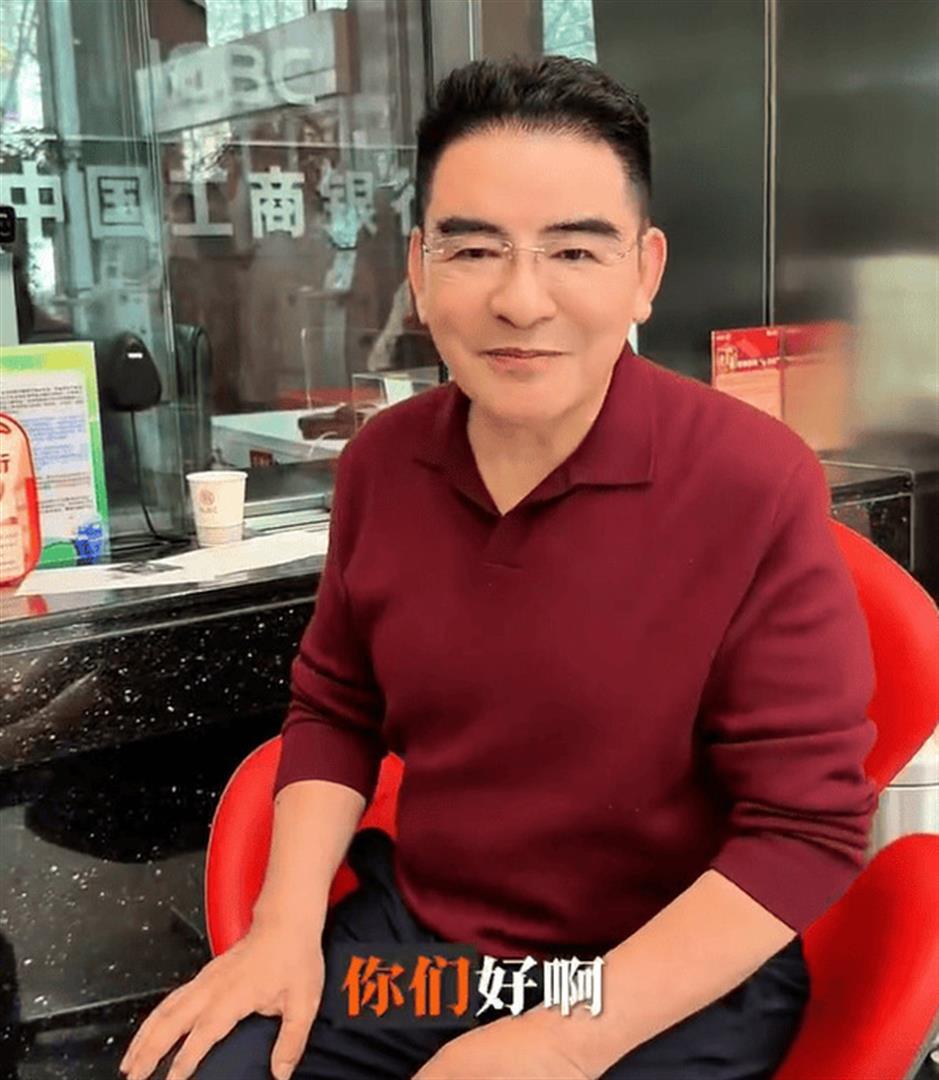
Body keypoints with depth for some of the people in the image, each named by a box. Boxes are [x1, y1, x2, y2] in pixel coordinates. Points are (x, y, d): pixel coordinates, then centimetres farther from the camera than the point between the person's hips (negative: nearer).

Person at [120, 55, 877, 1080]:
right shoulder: (380, 461, -3)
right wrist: (286, 925, -4)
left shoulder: (758, 485, -18)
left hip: (680, 985, -3)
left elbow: (806, 825, -15)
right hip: (410, 935, 4)